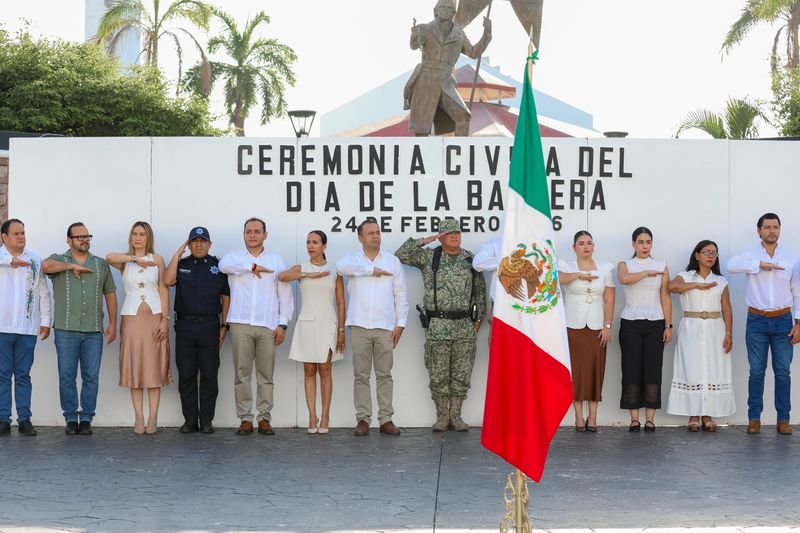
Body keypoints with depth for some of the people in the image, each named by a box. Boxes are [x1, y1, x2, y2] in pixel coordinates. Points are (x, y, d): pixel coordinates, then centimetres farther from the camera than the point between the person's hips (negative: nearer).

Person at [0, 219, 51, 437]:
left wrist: (45, 321, 5)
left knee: (23, 376, 5)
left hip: (28, 328, 2)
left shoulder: (35, 260, 11)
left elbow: (43, 292, 10)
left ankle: (24, 419, 7)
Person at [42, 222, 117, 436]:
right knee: (67, 377, 0)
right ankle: (70, 419, 8)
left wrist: (113, 323, 7)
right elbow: (45, 266, -17)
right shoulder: (59, 260, 7)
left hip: (94, 331, 2)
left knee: (91, 377, 1)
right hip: (66, 330, -2)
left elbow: (110, 293, 14)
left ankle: (86, 419, 9)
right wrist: (72, 266, -11)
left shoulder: (101, 264, 14)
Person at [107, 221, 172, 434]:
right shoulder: (124, 261, 5)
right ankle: (138, 418, 5)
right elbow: (110, 257, -18)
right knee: (134, 368, 0)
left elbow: (163, 290, 3)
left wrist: (165, 319, -5)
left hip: (154, 317, 0)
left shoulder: (157, 259, 7)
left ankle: (153, 418, 4)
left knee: (154, 368, 0)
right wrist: (136, 259, -18)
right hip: (132, 318, 0)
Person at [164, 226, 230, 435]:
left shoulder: (218, 266, 9)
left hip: (209, 326, -1)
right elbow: (168, 281, -11)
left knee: (209, 375, -2)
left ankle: (206, 420, 5)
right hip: (185, 326, 1)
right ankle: (190, 419, 9)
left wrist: (224, 325, 3)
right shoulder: (181, 264, 10)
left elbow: (226, 297, 10)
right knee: (186, 375, 2)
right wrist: (178, 253, -6)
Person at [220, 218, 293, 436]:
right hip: (241, 324, -1)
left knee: (266, 375, 0)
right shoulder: (235, 256, 11)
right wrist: (252, 267, -11)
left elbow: (285, 295, 11)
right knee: (242, 373, -2)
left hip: (267, 326, 1)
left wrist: (283, 324, 2)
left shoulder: (276, 261, 15)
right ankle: (245, 419, 3)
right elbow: (224, 264, -15)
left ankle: (264, 418, 5)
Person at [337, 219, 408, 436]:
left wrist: (400, 324, 1)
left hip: (385, 327, 1)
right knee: (361, 375, 0)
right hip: (359, 326, -1)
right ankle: (363, 420, 4)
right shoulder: (353, 259, 9)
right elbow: (341, 267, -17)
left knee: (384, 375, 2)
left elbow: (401, 294, 9)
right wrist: (372, 270, -12)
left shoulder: (392, 261, 11)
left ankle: (386, 420, 4)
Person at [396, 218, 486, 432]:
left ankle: (455, 415, 13)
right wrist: (423, 241, -7)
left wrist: (479, 317, 9)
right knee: (438, 374, 0)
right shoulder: (429, 257, 4)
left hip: (465, 326, 2)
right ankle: (442, 416, 10)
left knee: (461, 374, 4)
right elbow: (401, 255, -4)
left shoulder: (470, 259, 10)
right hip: (438, 326, -2)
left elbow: (480, 289, 14)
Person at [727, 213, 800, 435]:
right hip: (757, 320, -1)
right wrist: (761, 264, -25)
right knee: (756, 371, 2)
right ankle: (754, 418, 7)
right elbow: (731, 265, -23)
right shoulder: (751, 255, 0)